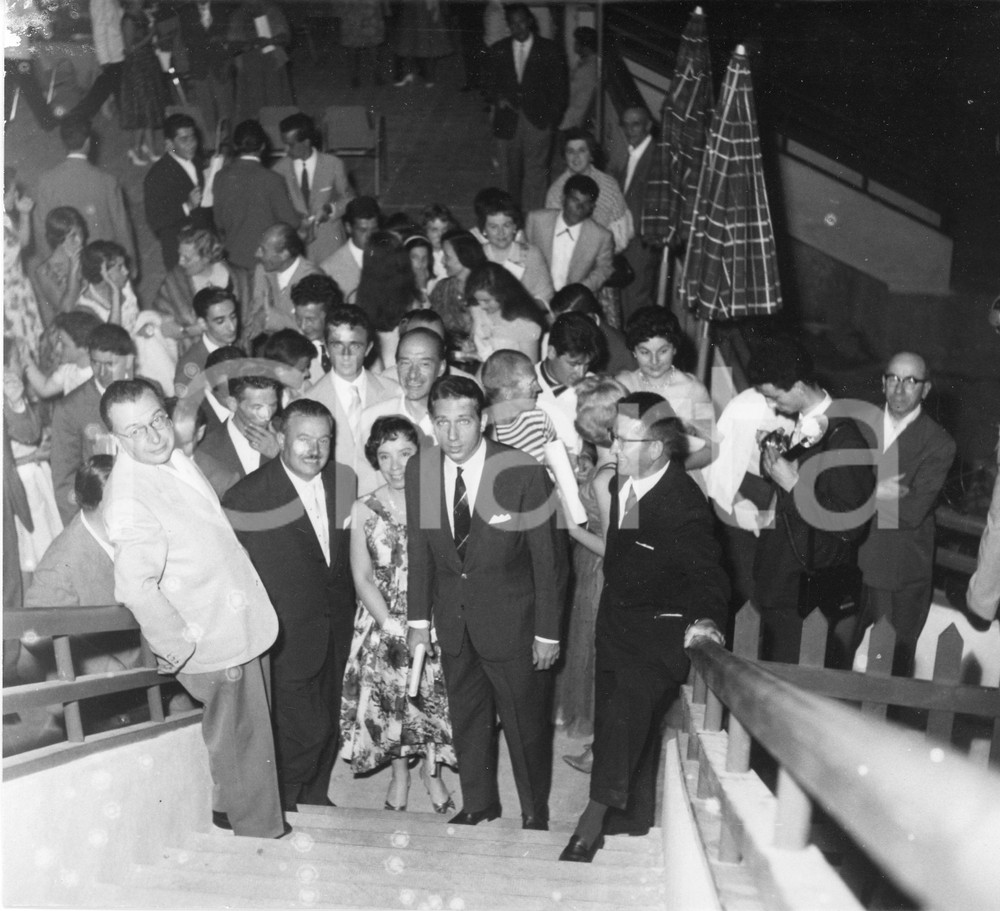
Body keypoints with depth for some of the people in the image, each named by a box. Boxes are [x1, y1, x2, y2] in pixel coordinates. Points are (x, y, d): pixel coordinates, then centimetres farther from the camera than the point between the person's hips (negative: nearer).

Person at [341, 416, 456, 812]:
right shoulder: (364, 510, -4)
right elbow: (362, 578, -3)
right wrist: (392, 626, -13)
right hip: (385, 624, 0)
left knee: (435, 697, 8)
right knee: (390, 700, 9)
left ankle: (432, 770, 34)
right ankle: (399, 775, 34)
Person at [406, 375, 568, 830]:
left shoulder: (524, 473, -20)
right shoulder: (419, 469, -7)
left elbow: (549, 558, -13)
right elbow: (420, 548, 4)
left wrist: (547, 633, -10)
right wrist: (419, 619, 5)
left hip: (512, 619, -4)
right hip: (453, 618, 4)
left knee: (526, 721, 10)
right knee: (466, 717, 18)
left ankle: (535, 811, 32)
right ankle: (478, 804, 39)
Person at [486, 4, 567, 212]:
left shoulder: (549, 50, 3)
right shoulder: (498, 50, 10)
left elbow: (560, 87, 5)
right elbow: (490, 83, 14)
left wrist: (553, 117, -3)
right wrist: (498, 98, -8)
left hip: (538, 121, -3)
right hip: (507, 121, 3)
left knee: (535, 171, -9)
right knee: (511, 173, 8)